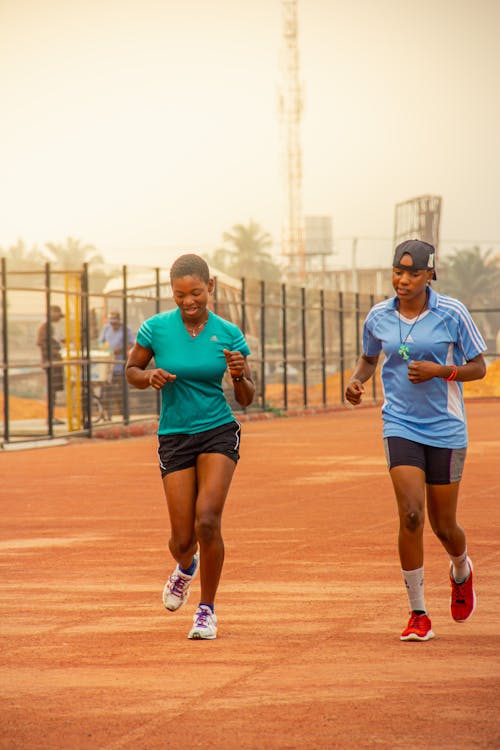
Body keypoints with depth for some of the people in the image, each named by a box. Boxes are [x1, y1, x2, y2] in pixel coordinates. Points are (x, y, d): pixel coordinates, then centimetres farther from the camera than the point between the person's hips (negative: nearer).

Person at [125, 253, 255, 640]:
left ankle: (207, 609, 1)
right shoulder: (156, 329, -5)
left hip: (219, 433, -1)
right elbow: (131, 371, 9)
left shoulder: (229, 334, -4)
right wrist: (150, 377, -13)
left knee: (207, 521, -19)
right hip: (174, 438, 1)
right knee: (182, 539, -1)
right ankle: (186, 567, 39)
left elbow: (247, 398, 2)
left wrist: (240, 376, -20)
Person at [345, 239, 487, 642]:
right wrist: (357, 380, -2)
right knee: (411, 515, -16)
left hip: (446, 428, -1)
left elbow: (478, 367, -1)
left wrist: (439, 370, -17)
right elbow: (369, 358, 19)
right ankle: (418, 614, -5)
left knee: (444, 526, 7)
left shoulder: (452, 313, -7)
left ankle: (461, 572, 44)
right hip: (401, 425, 1)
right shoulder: (378, 317, 1)